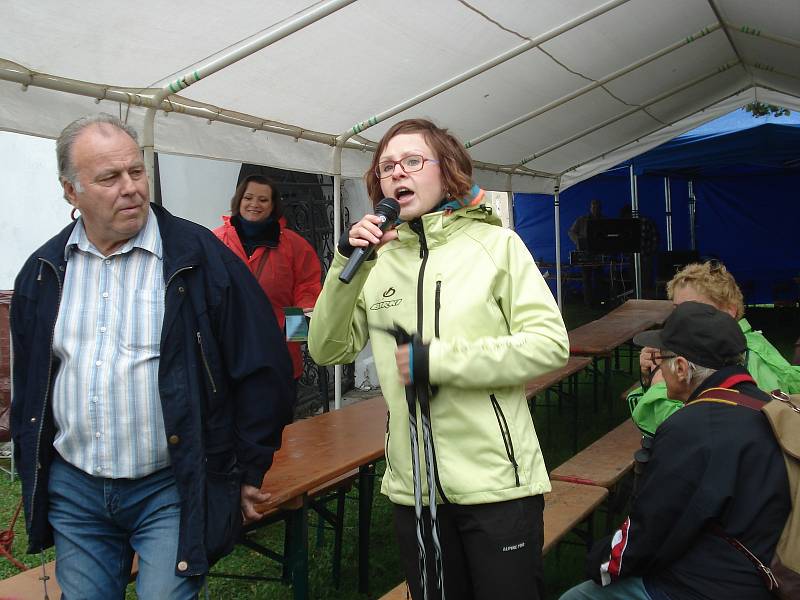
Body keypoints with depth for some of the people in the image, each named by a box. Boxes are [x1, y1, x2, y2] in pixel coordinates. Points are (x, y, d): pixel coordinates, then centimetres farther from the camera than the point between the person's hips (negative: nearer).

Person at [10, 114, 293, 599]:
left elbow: (263, 367, -8)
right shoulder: (44, 271, 5)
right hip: (72, 491, 5)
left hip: (171, 487, -4)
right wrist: (32, 469, 17)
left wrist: (249, 470, -4)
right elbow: (28, 381, 17)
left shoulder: (201, 257, -10)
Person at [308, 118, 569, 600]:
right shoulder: (379, 260, 3)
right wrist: (347, 266, -12)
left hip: (496, 483, -3)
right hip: (413, 485, 3)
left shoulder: (496, 244, -4)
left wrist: (436, 362, -16)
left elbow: (550, 344, -11)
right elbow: (329, 350, 2)